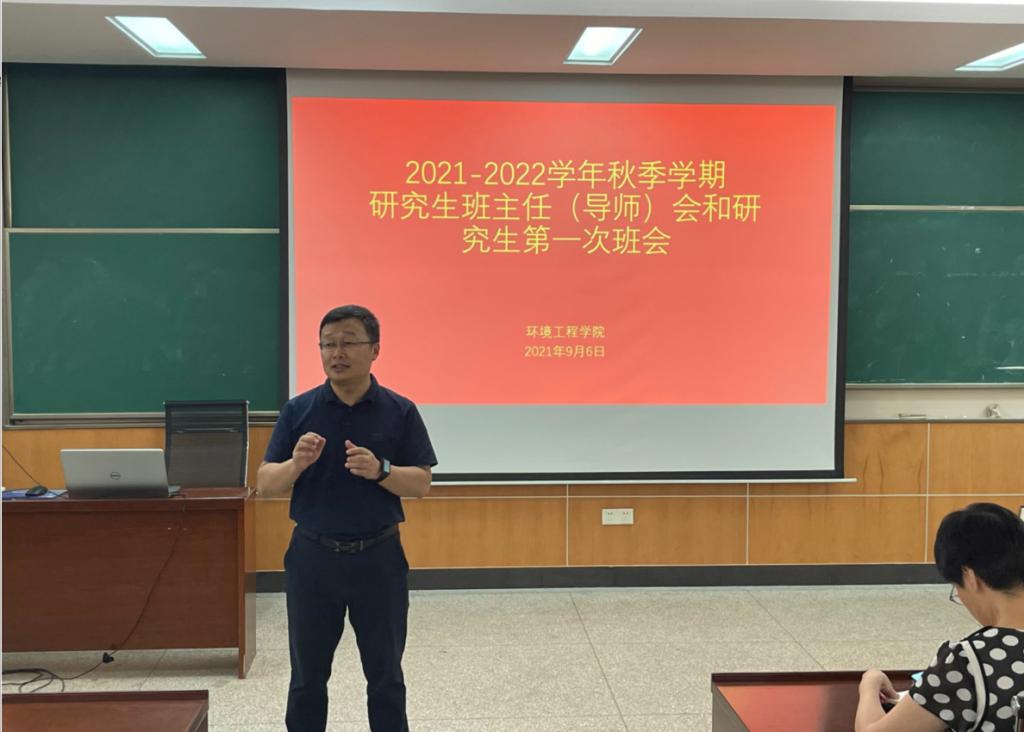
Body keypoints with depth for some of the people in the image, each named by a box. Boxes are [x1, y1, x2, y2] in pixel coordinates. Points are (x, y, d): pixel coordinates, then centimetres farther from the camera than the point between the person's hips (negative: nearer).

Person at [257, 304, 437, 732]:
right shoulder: (298, 410, 0)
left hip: (378, 557, -1)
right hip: (312, 556, 1)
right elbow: (265, 484, -1)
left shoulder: (400, 411, -2)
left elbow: (421, 483, -4)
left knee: (385, 678, 8)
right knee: (307, 678, 11)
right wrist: (297, 464, -22)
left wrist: (380, 470, -23)